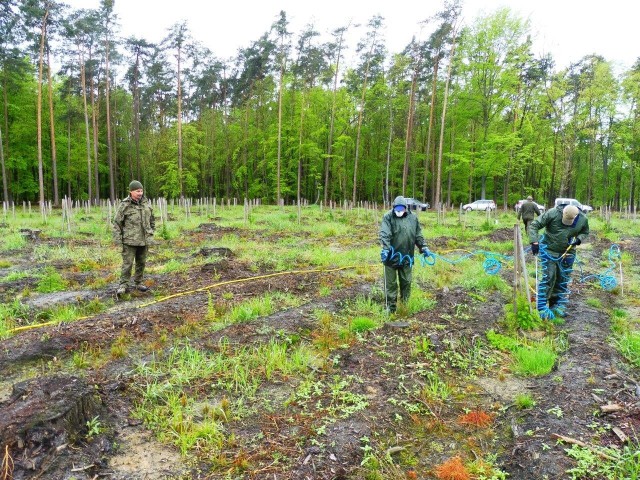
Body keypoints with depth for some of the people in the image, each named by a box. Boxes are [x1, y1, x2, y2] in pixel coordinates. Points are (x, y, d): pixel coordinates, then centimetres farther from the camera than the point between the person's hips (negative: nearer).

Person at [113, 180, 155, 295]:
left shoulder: (147, 203, 7)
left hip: (144, 240, 5)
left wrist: (151, 232, 16)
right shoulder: (124, 205, -8)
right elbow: (117, 223, -6)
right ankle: (123, 284, 8)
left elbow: (152, 219, 20)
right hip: (129, 241, -5)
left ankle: (138, 282, 27)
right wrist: (118, 239, -9)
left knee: (141, 263, 13)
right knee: (127, 263, -4)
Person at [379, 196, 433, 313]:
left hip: (407, 256, 4)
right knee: (391, 283, 6)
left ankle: (405, 305, 30)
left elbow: (418, 235, 14)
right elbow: (384, 234, -21)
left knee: (406, 282, 14)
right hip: (392, 256, -3)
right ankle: (391, 307, 16)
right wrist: (385, 248, -34)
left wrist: (424, 247, 7)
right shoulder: (388, 217, -8)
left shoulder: (413, 217, 5)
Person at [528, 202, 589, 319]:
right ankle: (542, 307, 1)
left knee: (563, 279, 9)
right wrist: (534, 242, -29)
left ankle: (559, 305, 25)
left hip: (567, 253, 4)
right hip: (549, 251, -4)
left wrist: (579, 239, -11)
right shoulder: (552, 213, -21)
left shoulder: (583, 219, -9)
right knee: (548, 277, -7)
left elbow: (585, 232, 12)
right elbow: (534, 225, -18)